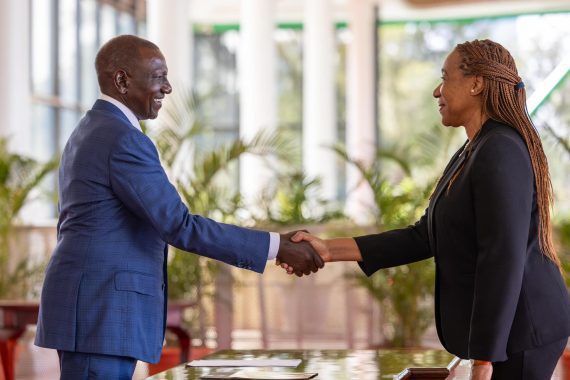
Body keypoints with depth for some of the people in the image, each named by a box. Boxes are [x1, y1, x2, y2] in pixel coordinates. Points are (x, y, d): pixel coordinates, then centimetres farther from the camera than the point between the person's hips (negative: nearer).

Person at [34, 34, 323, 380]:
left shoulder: (90, 132, 18)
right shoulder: (124, 140, -15)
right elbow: (179, 226, -20)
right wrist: (276, 247, -18)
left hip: (91, 306, 10)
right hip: (101, 311, -10)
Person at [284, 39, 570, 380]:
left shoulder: (500, 153, -18)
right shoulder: (474, 154, 14)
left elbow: (504, 260, -24)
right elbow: (424, 238, 12)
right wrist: (329, 250, 6)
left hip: (520, 330, -10)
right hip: (509, 328, 10)